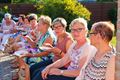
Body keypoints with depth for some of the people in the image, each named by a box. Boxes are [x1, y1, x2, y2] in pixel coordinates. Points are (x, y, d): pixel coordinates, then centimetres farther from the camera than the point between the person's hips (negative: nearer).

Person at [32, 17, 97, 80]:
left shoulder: (88, 48, -19)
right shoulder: (74, 44, 8)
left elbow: (80, 72, -23)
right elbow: (63, 61, 8)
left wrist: (60, 72, -18)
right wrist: (49, 67, -7)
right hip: (69, 71, 8)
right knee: (41, 71, -2)